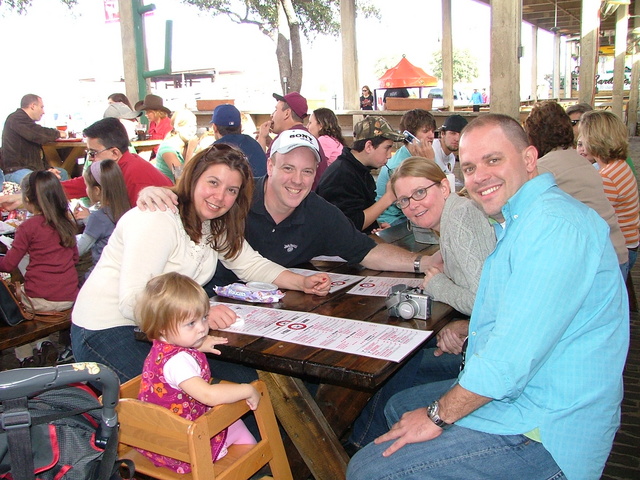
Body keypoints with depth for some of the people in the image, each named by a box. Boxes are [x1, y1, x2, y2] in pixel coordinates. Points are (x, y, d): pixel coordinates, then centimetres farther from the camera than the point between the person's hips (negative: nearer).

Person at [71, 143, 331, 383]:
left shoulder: (217, 225, 5)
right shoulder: (157, 221, -23)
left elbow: (251, 264, 9)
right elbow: (133, 302, -30)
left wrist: (303, 282, -7)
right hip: (107, 330, -8)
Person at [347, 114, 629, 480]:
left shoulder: (556, 224, -23)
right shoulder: (521, 221, 13)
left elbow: (512, 356, -29)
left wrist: (438, 416, -17)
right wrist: (469, 330, 6)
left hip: (545, 436, -10)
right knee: (399, 407, 25)